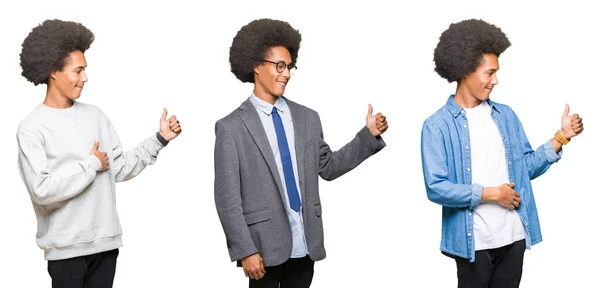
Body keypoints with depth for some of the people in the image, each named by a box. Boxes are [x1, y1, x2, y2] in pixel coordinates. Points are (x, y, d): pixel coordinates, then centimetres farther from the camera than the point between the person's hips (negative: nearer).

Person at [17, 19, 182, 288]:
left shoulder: (94, 115, 9)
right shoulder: (32, 128, -8)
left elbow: (120, 168, 10)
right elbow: (42, 190, -18)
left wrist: (160, 138, 2)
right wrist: (91, 165, -10)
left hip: (106, 241, 5)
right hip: (67, 247, -5)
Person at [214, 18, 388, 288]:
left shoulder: (308, 118, 10)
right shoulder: (231, 128, -5)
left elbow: (327, 166, 18)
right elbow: (227, 197, -7)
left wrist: (369, 134, 8)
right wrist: (244, 250, -12)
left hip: (306, 243, 4)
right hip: (264, 245, -4)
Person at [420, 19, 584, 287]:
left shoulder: (505, 115, 9)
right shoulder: (437, 125, -8)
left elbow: (527, 167, 12)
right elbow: (436, 188, -15)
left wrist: (561, 136, 1)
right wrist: (491, 193, -14)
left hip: (514, 235, 5)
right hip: (473, 242, -5)